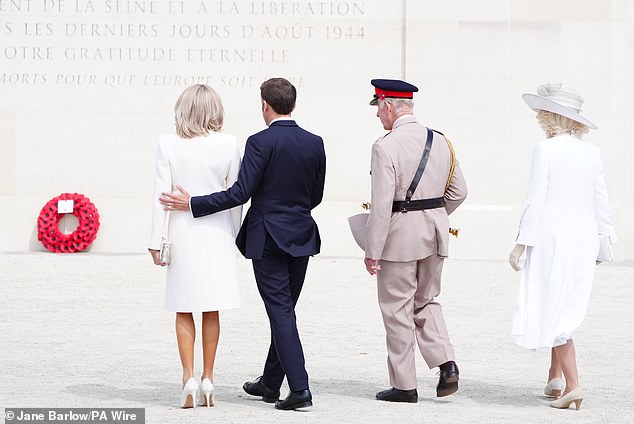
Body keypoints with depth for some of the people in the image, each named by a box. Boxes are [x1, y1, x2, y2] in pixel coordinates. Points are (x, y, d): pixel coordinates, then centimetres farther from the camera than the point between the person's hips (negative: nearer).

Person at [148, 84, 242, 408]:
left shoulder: (168, 144, -6)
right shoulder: (228, 144, -5)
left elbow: (161, 194, -6)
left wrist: (156, 241, -2)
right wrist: (234, 234, 12)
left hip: (183, 231, -1)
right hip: (217, 231, 1)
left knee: (184, 310, 9)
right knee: (211, 310, 10)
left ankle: (189, 378, -1)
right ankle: (207, 378, 12)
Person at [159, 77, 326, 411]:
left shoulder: (261, 143, -14)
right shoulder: (314, 143, 4)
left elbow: (240, 192, -18)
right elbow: (316, 195, 10)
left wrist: (192, 204, -12)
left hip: (267, 239, -6)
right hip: (301, 237, 6)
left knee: (281, 313, -5)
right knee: (283, 311, 15)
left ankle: (300, 389, -11)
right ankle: (270, 383, 26)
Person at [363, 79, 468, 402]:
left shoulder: (386, 147, -16)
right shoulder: (440, 142, 5)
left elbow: (381, 205, -20)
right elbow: (458, 192, 11)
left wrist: (372, 252, -15)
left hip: (400, 235, -6)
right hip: (436, 233, 6)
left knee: (398, 310, 5)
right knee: (426, 302, 20)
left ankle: (404, 385, 10)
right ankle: (446, 363, 3)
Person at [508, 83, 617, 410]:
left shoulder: (545, 150, -12)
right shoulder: (592, 153, 4)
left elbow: (535, 202, -14)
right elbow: (600, 203, 8)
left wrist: (520, 244, -8)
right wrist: (608, 238, 20)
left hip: (551, 237, -6)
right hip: (584, 237, 6)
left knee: (552, 310, -1)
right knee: (565, 308, 19)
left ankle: (573, 385, -9)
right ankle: (555, 377, 23)